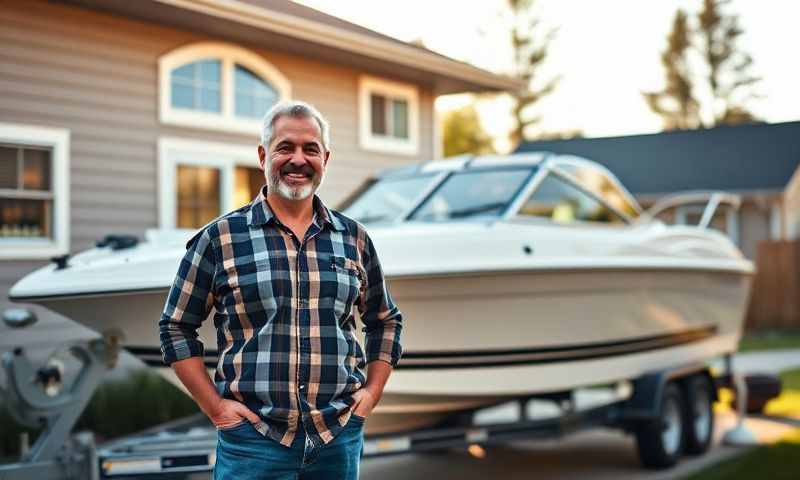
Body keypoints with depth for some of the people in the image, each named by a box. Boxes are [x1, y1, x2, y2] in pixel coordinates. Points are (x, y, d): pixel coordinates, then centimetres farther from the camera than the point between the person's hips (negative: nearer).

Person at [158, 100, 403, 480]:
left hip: (339, 438, 3)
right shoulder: (220, 238, 0)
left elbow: (385, 321, 20)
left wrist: (372, 392, 9)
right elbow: (176, 326, 3)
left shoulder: (354, 239, 8)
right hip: (253, 438, -3)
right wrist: (214, 407, -3)